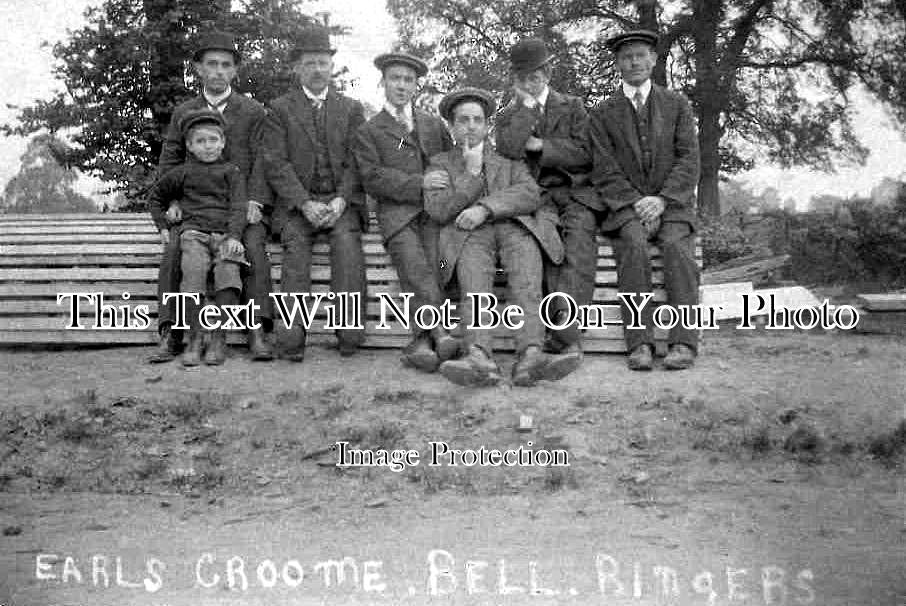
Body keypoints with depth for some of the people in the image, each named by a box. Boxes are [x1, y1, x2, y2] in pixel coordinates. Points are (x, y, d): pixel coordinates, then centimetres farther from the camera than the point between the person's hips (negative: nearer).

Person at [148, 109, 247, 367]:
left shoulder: (232, 172, 15)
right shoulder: (183, 173, 18)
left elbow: (238, 207, 3)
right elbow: (155, 196, 32)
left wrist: (234, 236, -12)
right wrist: (163, 225, 20)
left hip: (225, 234, -1)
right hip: (194, 232, 1)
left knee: (228, 270, -30)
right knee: (193, 270, -29)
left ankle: (218, 338, -22)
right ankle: (194, 338, -22)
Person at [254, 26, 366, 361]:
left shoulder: (351, 109, 15)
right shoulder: (279, 109, 10)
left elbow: (355, 162, 7)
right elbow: (275, 163, -1)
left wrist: (341, 200, -12)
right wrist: (305, 204, -14)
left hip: (341, 199, 1)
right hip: (296, 202, -1)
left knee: (347, 241, -29)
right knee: (296, 245, -30)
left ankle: (350, 333, -33)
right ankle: (294, 336, -37)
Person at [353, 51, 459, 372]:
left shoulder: (433, 124, 28)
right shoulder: (369, 132, 15)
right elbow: (373, 178, 1)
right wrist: (419, 183, -11)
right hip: (397, 213, -2)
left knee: (434, 265, -28)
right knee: (416, 268, -31)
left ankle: (422, 341, -36)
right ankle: (441, 334, -39)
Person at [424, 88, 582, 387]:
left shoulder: (508, 157, 26)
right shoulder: (441, 163, 25)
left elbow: (530, 194, 5)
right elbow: (437, 210, 6)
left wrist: (485, 207, -10)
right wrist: (472, 173, 1)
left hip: (513, 225, 1)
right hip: (469, 233, 0)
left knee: (524, 250, -35)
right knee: (473, 265, -36)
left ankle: (530, 355, -54)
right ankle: (479, 357, -59)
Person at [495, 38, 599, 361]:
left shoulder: (573, 107, 16)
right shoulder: (508, 115, 19)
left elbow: (584, 154, 3)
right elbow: (507, 150, -5)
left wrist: (540, 146, -3)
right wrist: (526, 104, 0)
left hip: (574, 192, 0)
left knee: (580, 233, -35)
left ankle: (562, 332, -43)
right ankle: (568, 335, -39)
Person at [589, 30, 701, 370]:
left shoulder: (677, 105, 11)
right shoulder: (603, 114, 10)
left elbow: (688, 162, 2)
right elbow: (605, 172, 1)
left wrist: (661, 200, -14)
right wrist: (635, 203, -15)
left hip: (672, 204, 1)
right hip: (625, 207, 0)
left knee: (677, 244, -30)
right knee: (634, 244, -32)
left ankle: (683, 343, -34)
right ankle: (640, 343, -35)